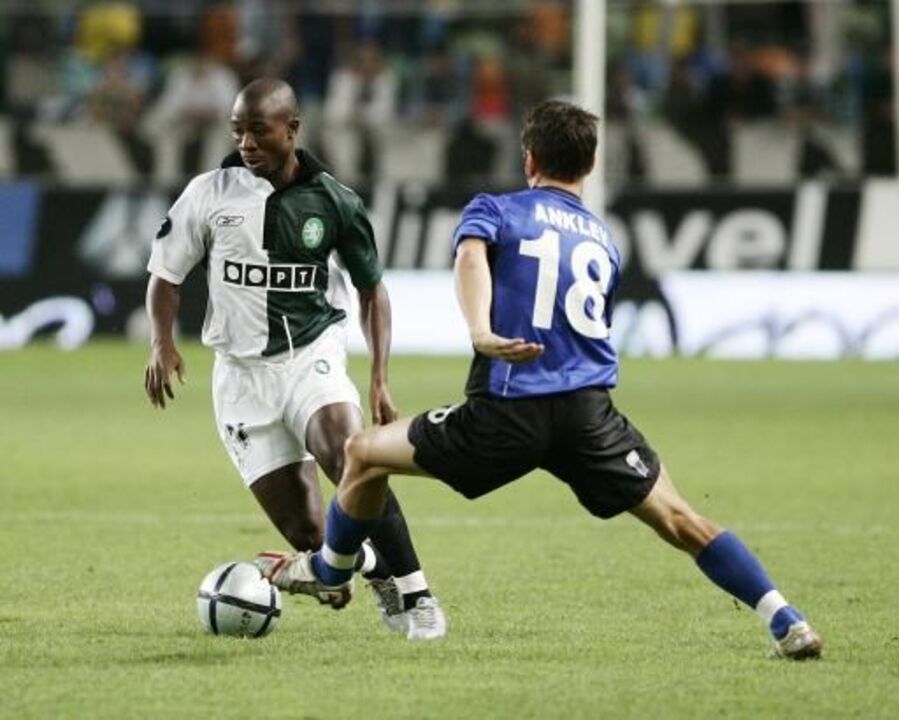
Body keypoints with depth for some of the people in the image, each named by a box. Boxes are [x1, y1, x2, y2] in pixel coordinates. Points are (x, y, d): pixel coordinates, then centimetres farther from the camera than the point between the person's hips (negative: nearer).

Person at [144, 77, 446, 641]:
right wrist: (162, 344, -8)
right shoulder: (209, 194, -2)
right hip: (243, 372, 1)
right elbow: (166, 275, 9)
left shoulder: (334, 203, -3)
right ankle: (376, 571, 26)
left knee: (352, 461, -31)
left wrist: (380, 380, 1)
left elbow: (372, 289, 9)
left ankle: (414, 595, -24)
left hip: (313, 356, -1)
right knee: (305, 533, -5)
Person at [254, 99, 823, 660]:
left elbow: (471, 255, -15)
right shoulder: (604, 239, 22)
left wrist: (480, 332, -31)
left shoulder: (494, 210, 8)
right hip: (591, 412, 3)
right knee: (679, 520, 6)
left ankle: (329, 573, 36)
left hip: (507, 410, -3)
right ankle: (786, 622, -7)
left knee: (365, 453, 18)